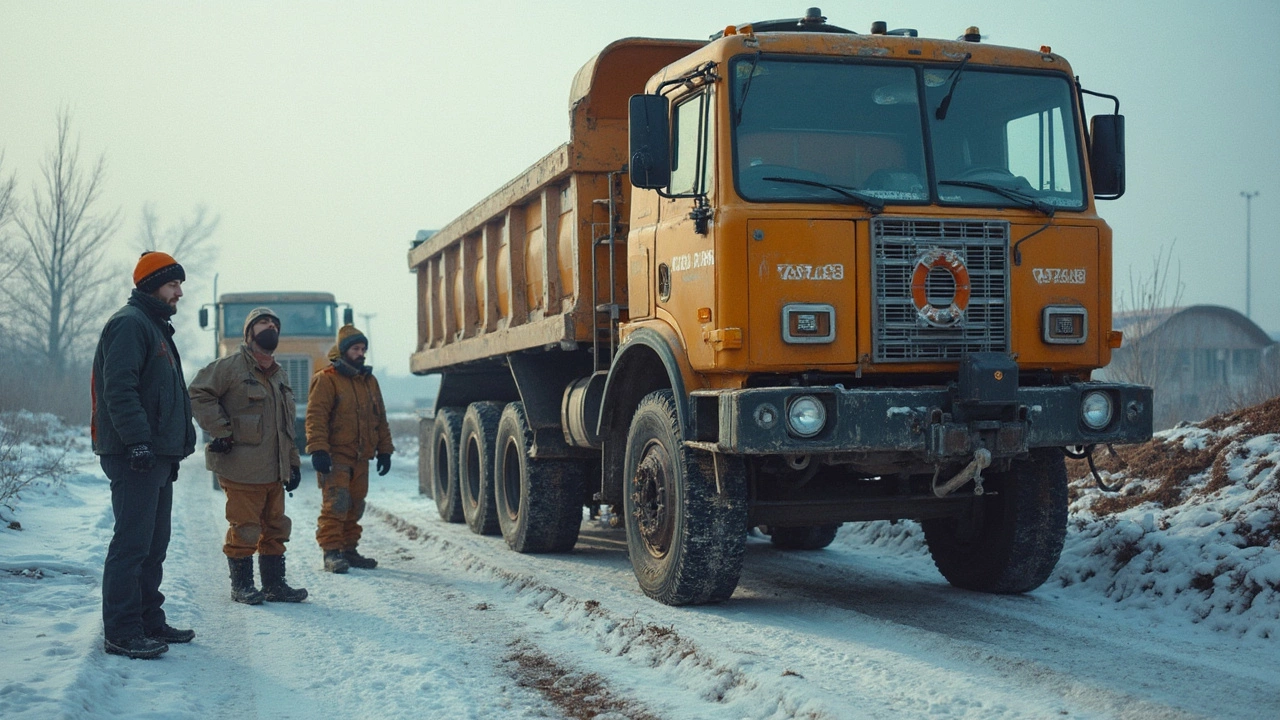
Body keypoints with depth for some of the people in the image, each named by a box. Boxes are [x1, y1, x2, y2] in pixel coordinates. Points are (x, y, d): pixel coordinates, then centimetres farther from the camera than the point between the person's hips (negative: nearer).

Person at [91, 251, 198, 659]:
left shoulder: (156, 329, 23)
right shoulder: (130, 324, -10)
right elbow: (119, 388, -21)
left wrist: (175, 448, 23)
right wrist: (137, 440, -27)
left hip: (157, 456, 11)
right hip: (135, 456, -11)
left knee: (155, 543, 14)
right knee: (132, 543, -10)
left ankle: (150, 622, 21)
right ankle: (121, 633, -8)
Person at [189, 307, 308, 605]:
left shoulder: (281, 376, 18)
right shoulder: (231, 367, -7)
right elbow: (198, 394, -15)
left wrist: (293, 463, 19)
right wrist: (221, 432, -17)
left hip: (274, 471, 8)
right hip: (241, 469, -8)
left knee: (275, 528, 12)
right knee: (244, 530, -1)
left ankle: (275, 584, 21)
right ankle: (241, 586, 11)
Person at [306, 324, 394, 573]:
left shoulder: (370, 381, 16)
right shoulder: (326, 380, -7)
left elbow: (380, 419, 22)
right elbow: (316, 417, -14)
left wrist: (384, 450, 17)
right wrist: (318, 450, -21)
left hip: (360, 458, 7)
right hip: (335, 457, -7)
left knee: (355, 506, 11)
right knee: (335, 504, -12)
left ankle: (349, 550, 19)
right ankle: (331, 552, -8)